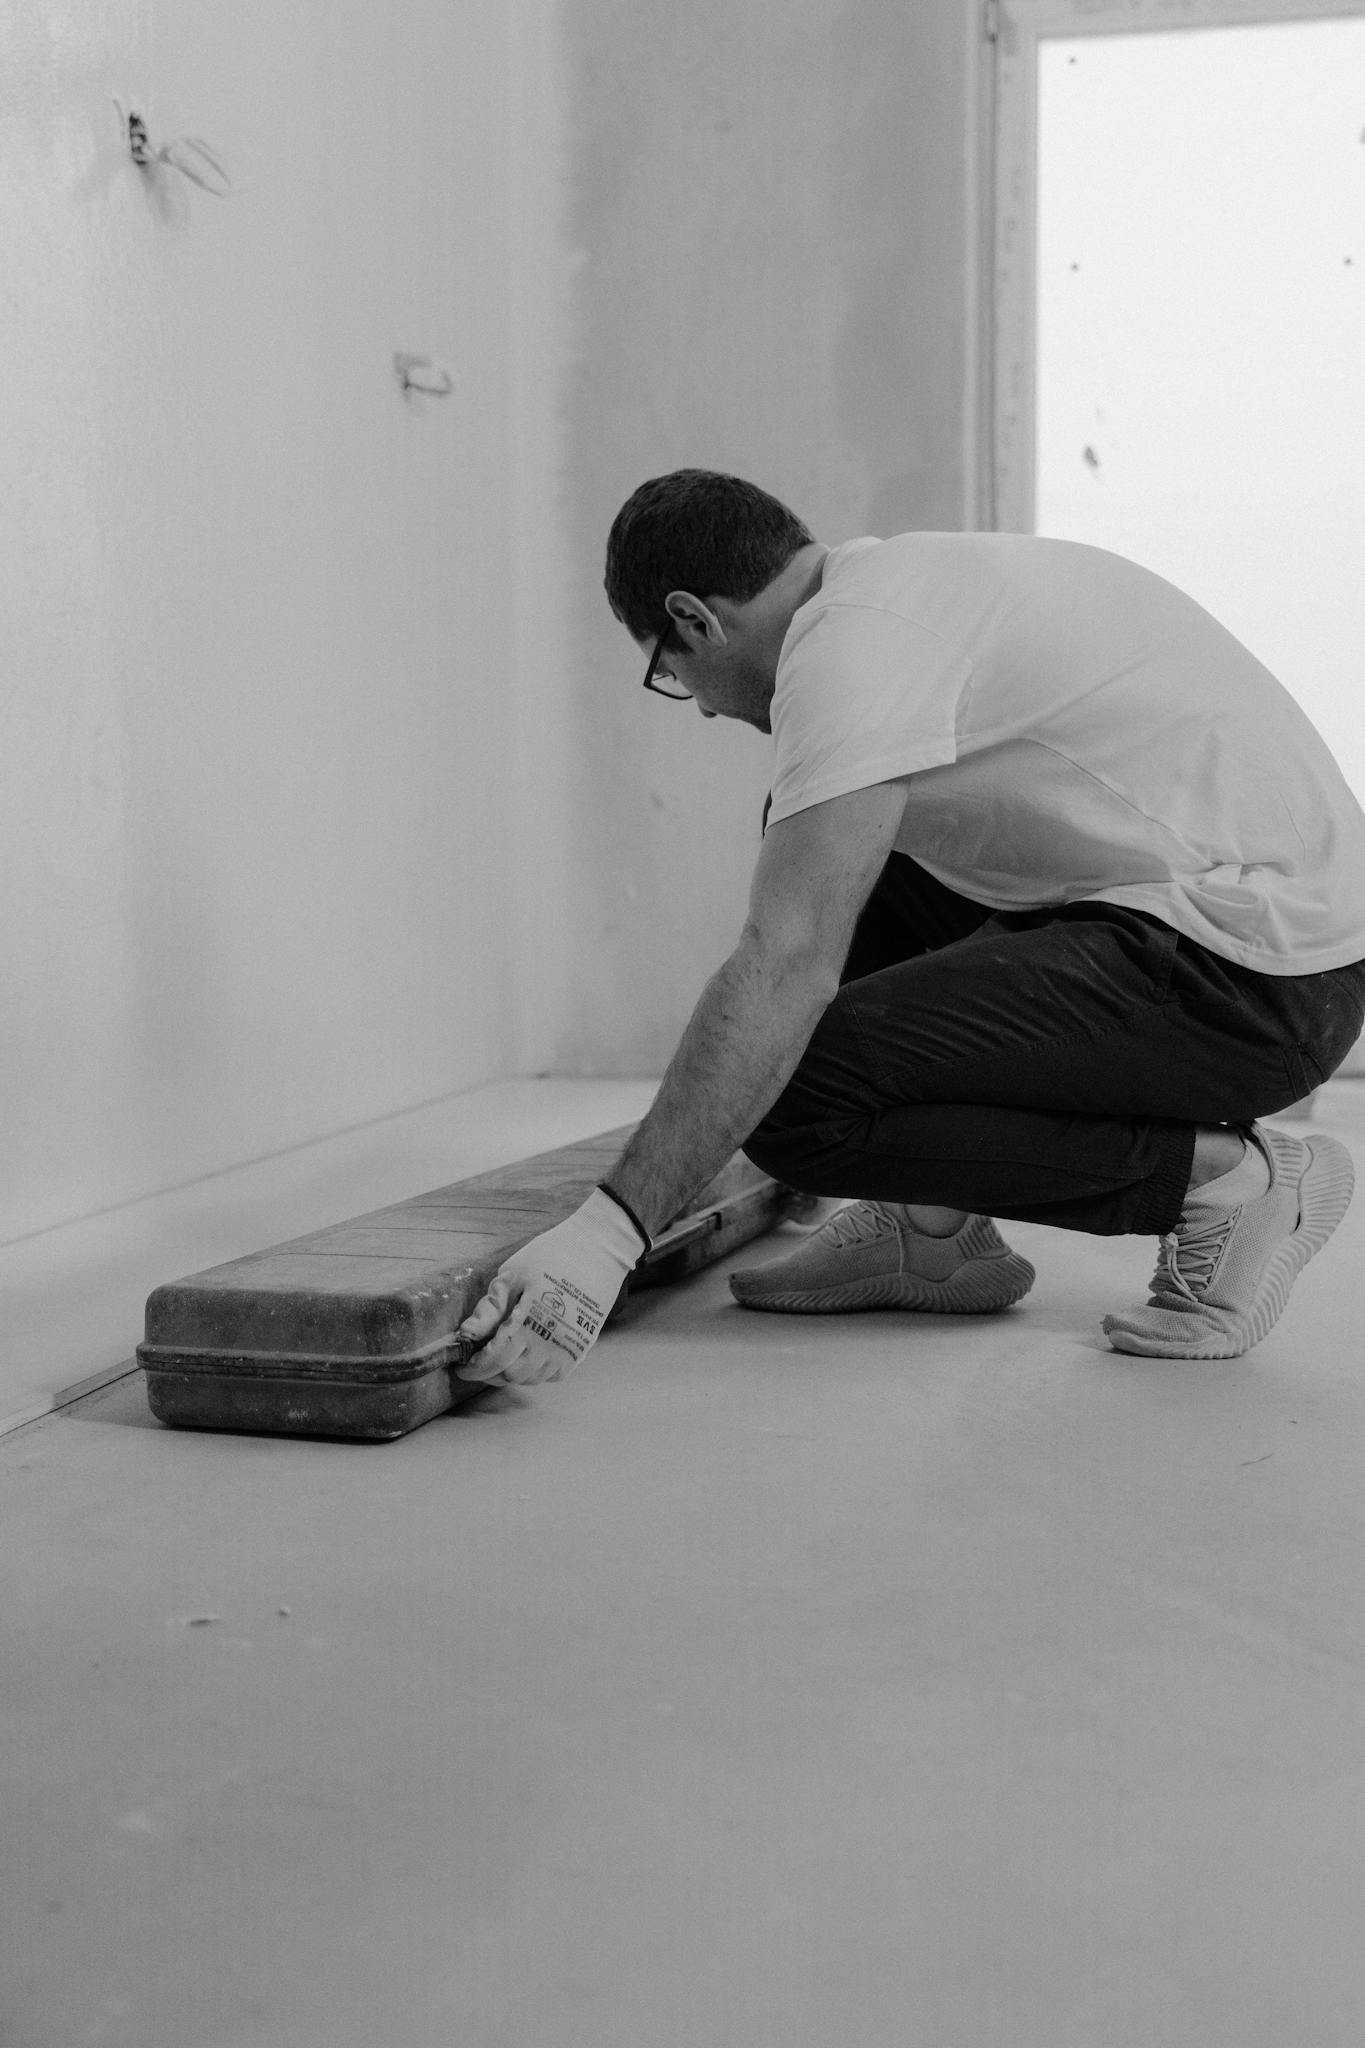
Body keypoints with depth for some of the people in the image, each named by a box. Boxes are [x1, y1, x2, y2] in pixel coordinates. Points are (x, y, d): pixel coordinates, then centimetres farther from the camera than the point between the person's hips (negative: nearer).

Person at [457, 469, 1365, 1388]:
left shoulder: (853, 639, -14)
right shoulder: (908, 579, 17)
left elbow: (787, 969, -23)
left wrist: (608, 1231, -24)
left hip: (1256, 972, -10)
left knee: (792, 1093, -16)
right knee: (833, 861, 19)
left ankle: (1229, 1178, -5)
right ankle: (935, 1230, 18)